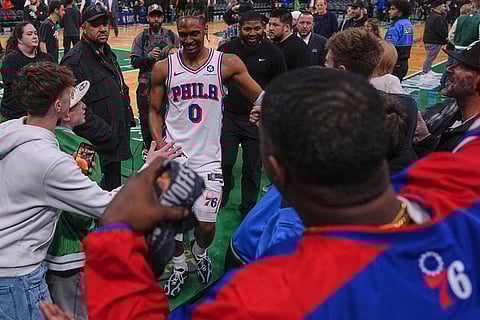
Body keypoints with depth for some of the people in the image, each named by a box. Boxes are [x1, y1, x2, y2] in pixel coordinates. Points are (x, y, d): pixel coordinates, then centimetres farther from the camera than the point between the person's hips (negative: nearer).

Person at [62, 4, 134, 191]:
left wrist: (127, 118, 15)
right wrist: (106, 135, -21)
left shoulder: (109, 55, 15)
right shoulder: (74, 61, -16)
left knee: (116, 192, 20)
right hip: (95, 149, -9)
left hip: (115, 145, 9)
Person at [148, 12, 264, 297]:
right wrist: (159, 143, -5)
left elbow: (261, 99, -2)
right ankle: (179, 267, 37)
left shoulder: (228, 63, -5)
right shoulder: (164, 68, 0)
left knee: (207, 226, 1)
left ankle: (200, 252, 38)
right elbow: (155, 110, 9)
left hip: (208, 158, -1)